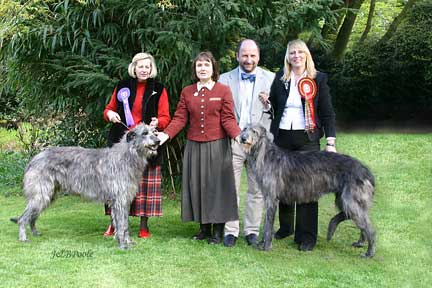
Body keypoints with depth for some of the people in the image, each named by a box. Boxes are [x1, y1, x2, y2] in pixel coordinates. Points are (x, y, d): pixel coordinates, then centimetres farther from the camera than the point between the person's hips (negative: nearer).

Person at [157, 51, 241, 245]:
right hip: (194, 146, 3)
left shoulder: (223, 90, 0)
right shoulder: (187, 92, 8)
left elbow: (228, 119, -5)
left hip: (217, 145, -3)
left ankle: (218, 231, 7)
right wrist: (166, 134, -12)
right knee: (197, 185, 5)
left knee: (216, 185, -1)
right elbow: (180, 118, 3)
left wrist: (238, 135, -22)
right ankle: (204, 228, 16)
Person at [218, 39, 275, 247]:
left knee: (257, 190, 7)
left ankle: (252, 230, 17)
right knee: (230, 189, 2)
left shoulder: (270, 78, 7)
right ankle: (231, 231, 11)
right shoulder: (226, 79, 6)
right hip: (232, 141, 0)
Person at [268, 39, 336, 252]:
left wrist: (331, 142, -8)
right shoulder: (280, 78, 8)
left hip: (307, 139, -3)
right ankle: (285, 227, 26)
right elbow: (273, 106, 17)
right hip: (282, 138, 3)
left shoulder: (318, 79, 1)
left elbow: (328, 113, 0)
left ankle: (306, 237, 3)